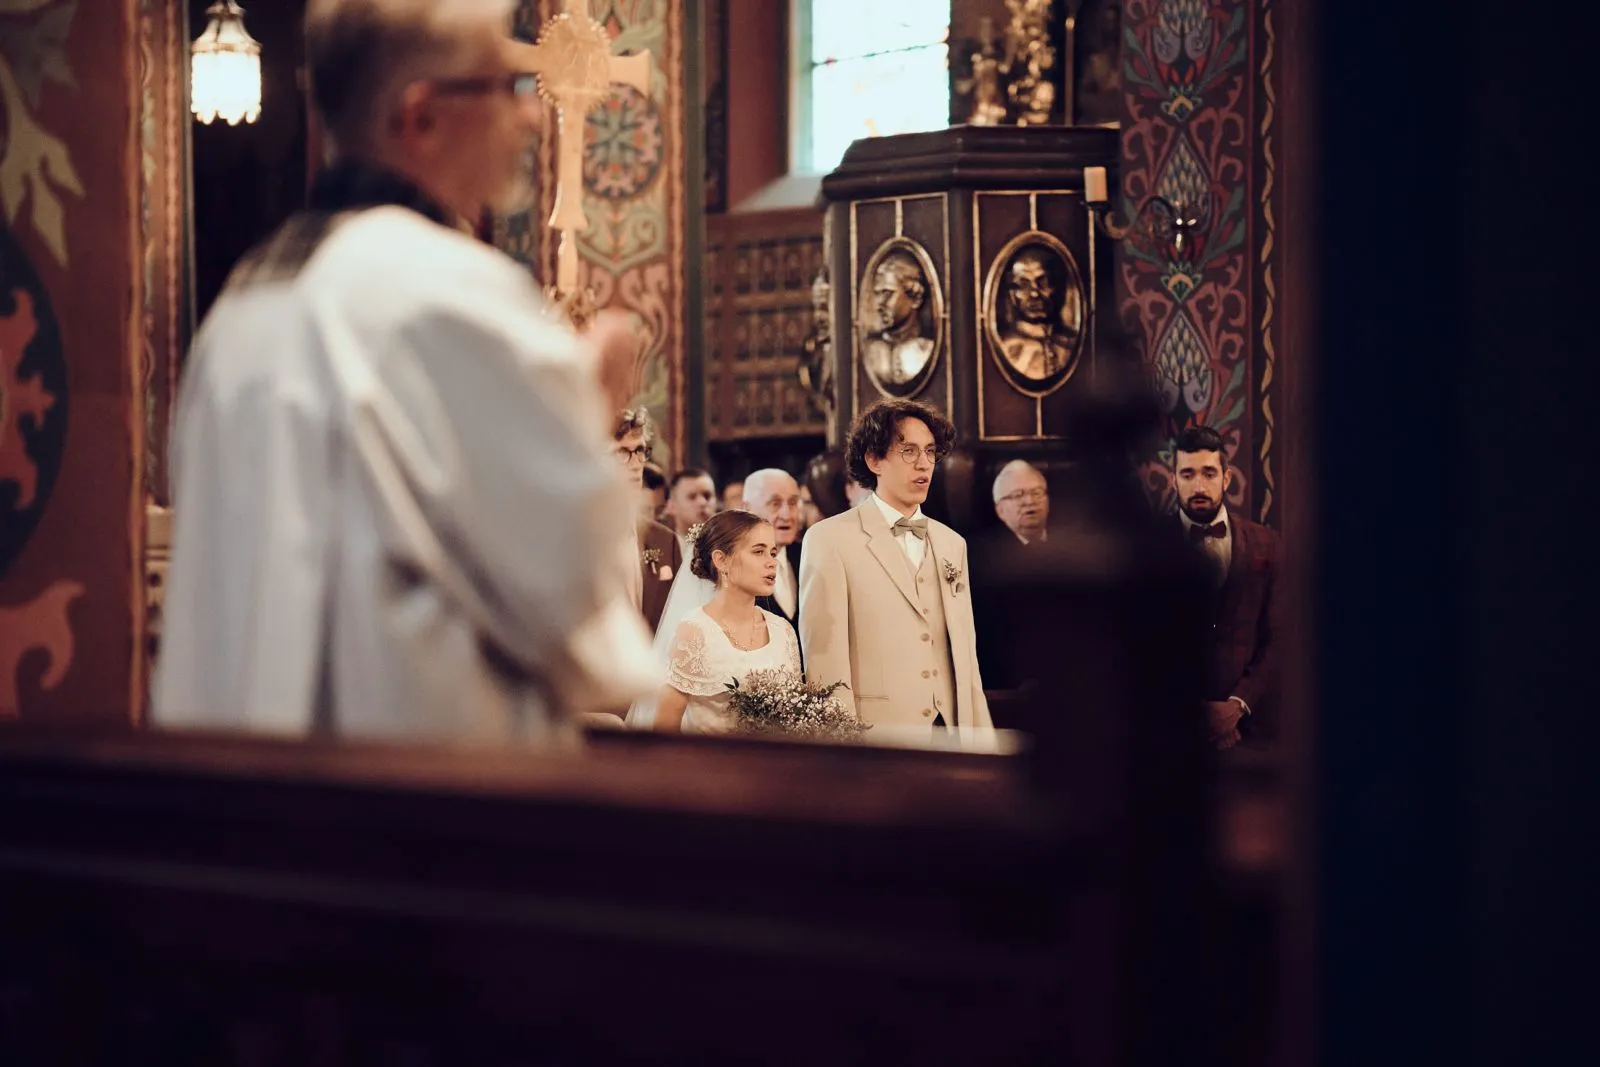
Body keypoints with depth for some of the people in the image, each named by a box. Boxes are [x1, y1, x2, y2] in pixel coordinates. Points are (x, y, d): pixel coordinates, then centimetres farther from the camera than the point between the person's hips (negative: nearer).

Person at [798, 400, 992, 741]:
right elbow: (824, 660, -6)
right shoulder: (830, 540, -1)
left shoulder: (952, 544, 17)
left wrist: (984, 744, 8)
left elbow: (965, 655, 16)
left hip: (952, 735, 5)